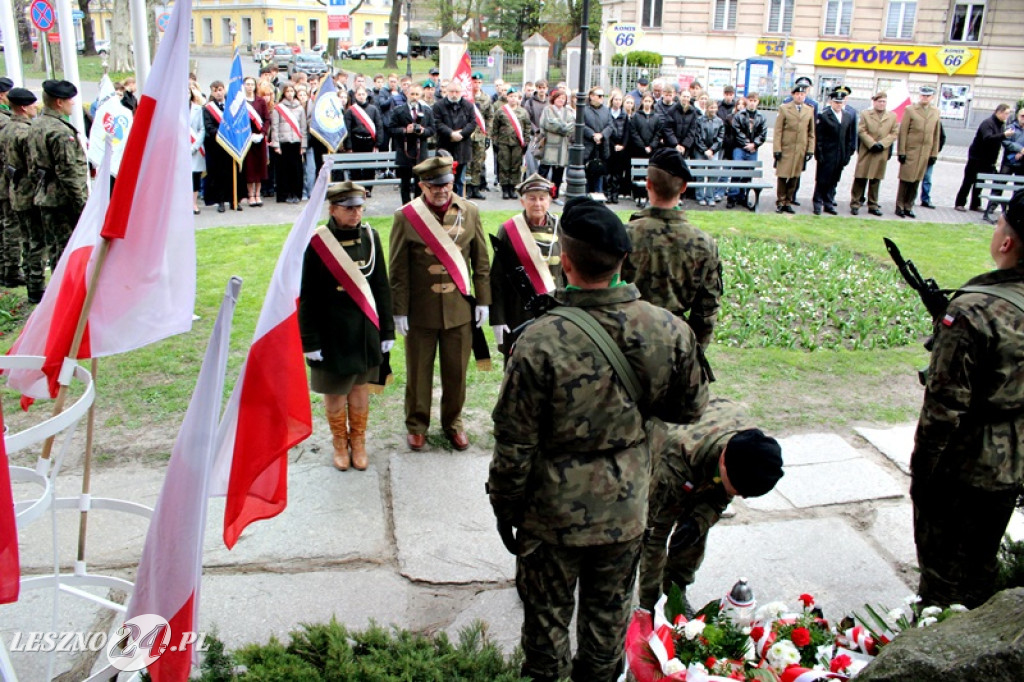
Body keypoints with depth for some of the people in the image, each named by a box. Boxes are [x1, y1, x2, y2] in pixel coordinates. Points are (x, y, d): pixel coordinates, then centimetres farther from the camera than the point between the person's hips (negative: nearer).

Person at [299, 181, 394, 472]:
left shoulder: (370, 237, -2)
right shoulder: (318, 243, -13)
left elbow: (382, 287, 5)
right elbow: (307, 297, -8)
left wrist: (387, 330, 6)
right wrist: (310, 341, -8)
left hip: (365, 329, 3)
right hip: (332, 333, -3)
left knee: (361, 387, 16)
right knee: (335, 391, 11)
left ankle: (358, 442, 35)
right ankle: (340, 444, 34)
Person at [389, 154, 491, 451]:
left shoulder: (470, 212, -1)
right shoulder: (406, 216, -9)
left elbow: (481, 261, 6)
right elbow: (398, 270, -5)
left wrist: (483, 300, 4)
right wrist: (399, 311, -6)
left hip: (459, 309, 2)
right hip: (420, 310, -2)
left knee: (456, 372, 13)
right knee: (418, 372, 11)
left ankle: (453, 422, 33)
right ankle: (416, 425, 30)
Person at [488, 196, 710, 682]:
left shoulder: (540, 342, -28)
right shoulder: (669, 330, -16)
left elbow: (514, 445, -18)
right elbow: (689, 409, 1)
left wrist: (504, 505, -2)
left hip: (554, 513, -3)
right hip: (628, 508, 4)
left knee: (547, 615, 20)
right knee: (609, 613, 25)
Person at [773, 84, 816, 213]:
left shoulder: (810, 111, 10)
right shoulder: (784, 109, 2)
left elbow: (811, 133, 12)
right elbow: (778, 131, -1)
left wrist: (810, 150, 6)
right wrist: (777, 149, -7)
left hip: (801, 150, 3)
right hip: (785, 149, -2)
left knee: (794, 178, 4)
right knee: (783, 176, -1)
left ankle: (788, 202, 13)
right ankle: (780, 203, 9)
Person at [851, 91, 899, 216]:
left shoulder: (892, 116, 9)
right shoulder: (865, 114, 3)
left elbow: (894, 133, 4)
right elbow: (861, 131, -4)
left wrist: (882, 144, -10)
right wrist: (872, 144, -14)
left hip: (882, 153, 2)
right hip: (866, 152, -2)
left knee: (876, 180, 8)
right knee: (860, 179, -1)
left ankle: (873, 205, 14)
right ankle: (855, 204, 5)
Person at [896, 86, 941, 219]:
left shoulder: (936, 112, 11)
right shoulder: (910, 110, 1)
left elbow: (936, 135, 12)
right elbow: (903, 132, -2)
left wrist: (934, 154, 8)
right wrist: (901, 152, -8)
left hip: (925, 153, 3)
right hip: (910, 151, -3)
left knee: (916, 181, 6)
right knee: (905, 180, 0)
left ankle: (908, 207, 13)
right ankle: (900, 207, 9)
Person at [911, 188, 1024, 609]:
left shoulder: (973, 310, -26)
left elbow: (945, 405, -23)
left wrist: (921, 467, -11)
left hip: (962, 466, -7)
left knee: (942, 567, 12)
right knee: (981, 564, 24)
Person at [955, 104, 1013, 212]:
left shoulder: (1001, 125, 11)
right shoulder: (988, 123, -15)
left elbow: (998, 140, 16)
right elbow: (987, 138, -30)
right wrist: (1004, 135, -37)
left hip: (987, 161, 8)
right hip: (976, 158, -8)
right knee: (968, 182, -2)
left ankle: (975, 205, 16)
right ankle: (960, 204, 3)